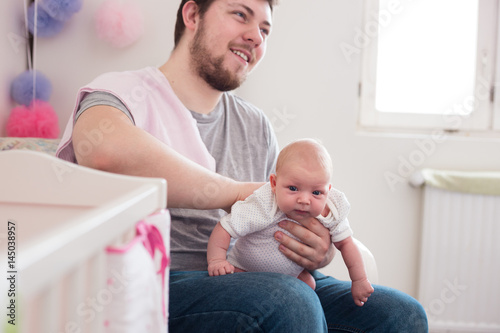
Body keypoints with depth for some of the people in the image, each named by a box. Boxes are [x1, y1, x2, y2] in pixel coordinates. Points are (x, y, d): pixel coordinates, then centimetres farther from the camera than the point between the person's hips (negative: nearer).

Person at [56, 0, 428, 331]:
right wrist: (239, 192, -20)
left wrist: (320, 252, -9)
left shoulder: (256, 125, 18)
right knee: (289, 302, -33)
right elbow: (105, 150, -29)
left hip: (251, 281, 6)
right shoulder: (126, 91, -3)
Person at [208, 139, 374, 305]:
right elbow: (224, 228, -32)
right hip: (245, 267, -4)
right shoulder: (262, 208, -39)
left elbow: (345, 243, -10)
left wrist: (359, 280, -8)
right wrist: (216, 260, -40)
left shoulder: (331, 214, -25)